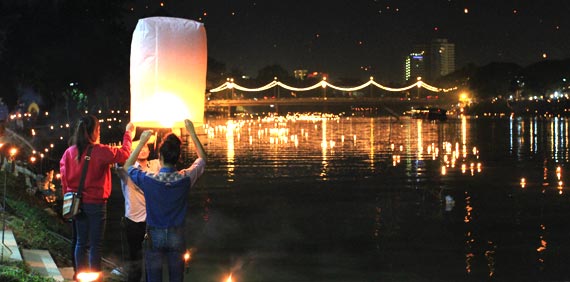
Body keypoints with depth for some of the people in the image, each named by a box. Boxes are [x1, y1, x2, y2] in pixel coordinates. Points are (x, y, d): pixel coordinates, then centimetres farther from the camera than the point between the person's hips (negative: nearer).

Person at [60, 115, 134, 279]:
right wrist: (128, 134, 5)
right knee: (96, 244, 3)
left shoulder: (69, 152, -2)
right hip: (95, 204, -5)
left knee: (81, 242, 14)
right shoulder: (99, 151, -16)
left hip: (77, 203, 5)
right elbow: (124, 154, -9)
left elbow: (64, 178, 5)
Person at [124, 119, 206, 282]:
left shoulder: (149, 180, -16)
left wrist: (142, 142, 4)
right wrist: (192, 132, 10)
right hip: (177, 236, 1)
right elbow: (202, 159, 7)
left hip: (154, 236, -1)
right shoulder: (185, 179, -13)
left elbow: (127, 166, 5)